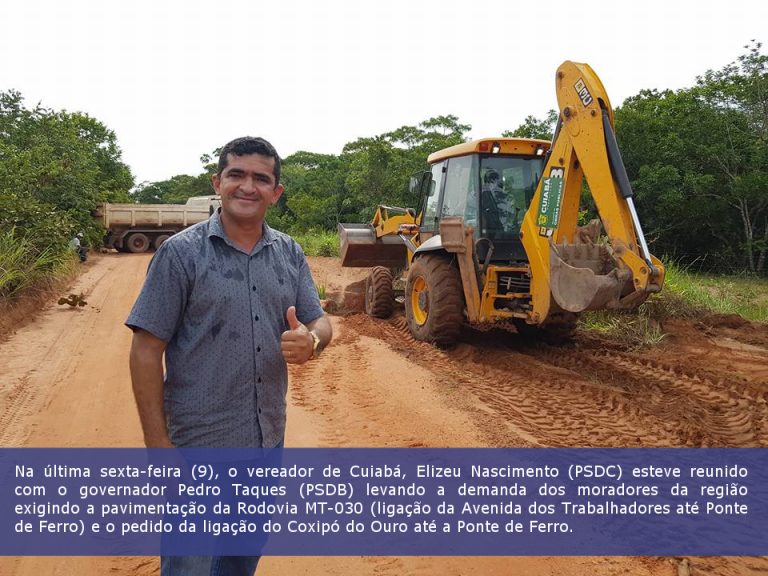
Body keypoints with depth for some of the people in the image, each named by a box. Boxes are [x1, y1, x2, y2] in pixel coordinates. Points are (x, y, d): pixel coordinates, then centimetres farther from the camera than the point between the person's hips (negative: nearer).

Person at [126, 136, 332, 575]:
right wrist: (158, 445, -15)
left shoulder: (290, 253, 3)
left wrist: (311, 340, -23)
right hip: (201, 446, -4)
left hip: (268, 440, 5)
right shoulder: (181, 252, -11)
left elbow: (320, 321, 2)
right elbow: (146, 351, -12)